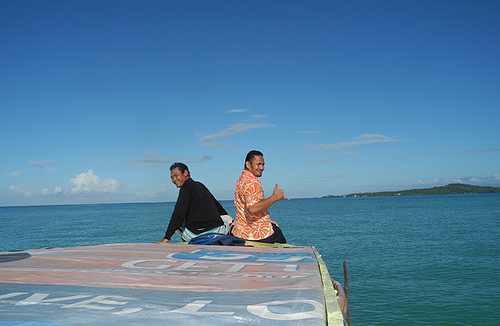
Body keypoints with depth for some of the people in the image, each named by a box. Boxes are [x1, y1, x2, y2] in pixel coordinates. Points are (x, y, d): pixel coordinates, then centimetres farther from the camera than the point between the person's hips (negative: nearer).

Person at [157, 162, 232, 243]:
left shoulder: (186, 188, -6)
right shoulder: (200, 185, 17)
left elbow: (178, 215, -15)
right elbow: (217, 206, 29)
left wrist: (166, 238, -16)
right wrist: (230, 222, 40)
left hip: (195, 234, -5)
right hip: (216, 231, 5)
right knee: (227, 221, 36)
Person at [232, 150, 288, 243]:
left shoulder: (242, 179, 13)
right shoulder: (252, 183, -21)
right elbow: (252, 209, -33)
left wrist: (275, 197, 20)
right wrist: (275, 197, -26)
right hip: (255, 231, -9)